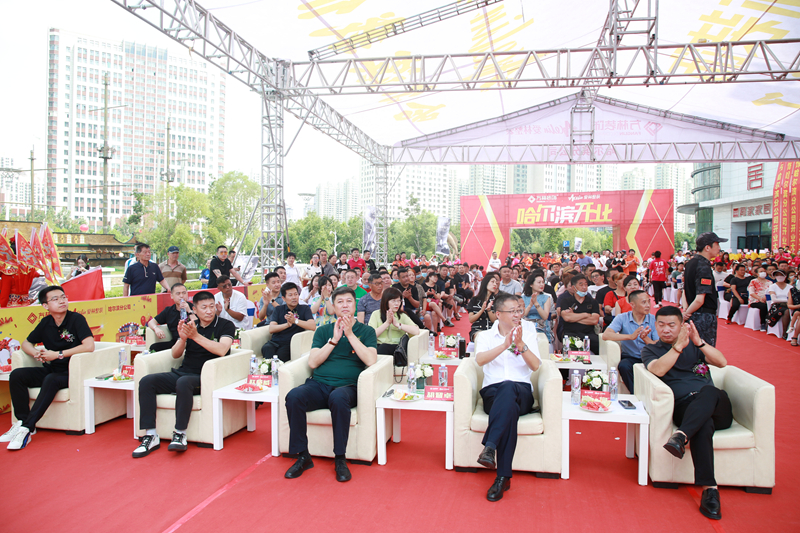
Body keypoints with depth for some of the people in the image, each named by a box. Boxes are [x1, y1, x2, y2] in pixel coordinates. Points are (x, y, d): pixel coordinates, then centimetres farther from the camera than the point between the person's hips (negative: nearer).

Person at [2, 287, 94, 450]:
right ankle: (22, 421, -11)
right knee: (17, 375, -13)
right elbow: (26, 343, 22)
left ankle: (26, 428, -28)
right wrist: (35, 353, -3)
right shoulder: (45, 323, 8)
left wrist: (58, 354, -17)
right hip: (50, 369, 6)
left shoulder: (76, 319, -9)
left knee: (51, 380, -34)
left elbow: (89, 346, -21)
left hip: (70, 372, -6)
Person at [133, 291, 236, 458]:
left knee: (183, 382, -36)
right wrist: (183, 338, -10)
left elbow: (222, 350, -17)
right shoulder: (189, 324, 16)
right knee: (146, 381, -15)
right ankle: (150, 436, -15)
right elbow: (175, 354, 11)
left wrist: (196, 336, -21)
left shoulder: (226, 325, 1)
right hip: (182, 372, 6)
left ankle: (180, 435, -26)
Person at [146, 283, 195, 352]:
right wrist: (156, 328, -2)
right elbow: (151, 322, 21)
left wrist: (189, 311, -14)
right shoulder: (169, 310, 17)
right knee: (153, 348, -18)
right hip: (175, 342, 4)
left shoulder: (192, 307, 3)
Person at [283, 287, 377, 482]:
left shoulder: (366, 331, 12)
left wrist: (350, 334, -7)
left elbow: (371, 360, -5)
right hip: (318, 385, 3)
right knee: (294, 396, -29)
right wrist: (334, 339, -3)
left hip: (347, 386, -2)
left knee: (338, 397, -38)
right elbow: (313, 362, 6)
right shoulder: (323, 331, 18)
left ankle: (340, 459, -22)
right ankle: (303, 456, -14)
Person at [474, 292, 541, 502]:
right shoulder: (486, 336, 12)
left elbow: (535, 366, -1)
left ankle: (490, 447, -48)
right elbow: (480, 360, -11)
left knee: (508, 389, -39)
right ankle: (504, 476, -40)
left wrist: (521, 344, -18)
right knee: (510, 407, -39)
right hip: (493, 392, 0)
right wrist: (504, 345, -25)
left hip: (522, 392, 0)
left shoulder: (528, 334, 15)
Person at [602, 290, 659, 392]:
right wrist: (630, 336, -28)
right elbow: (605, 335, -18)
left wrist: (645, 338, -25)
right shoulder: (622, 318, -2)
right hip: (630, 358, -1)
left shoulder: (654, 320, 2)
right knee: (624, 366, -32)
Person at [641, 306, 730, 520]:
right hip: (685, 408, -2)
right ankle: (709, 489, -41)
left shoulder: (696, 343, 22)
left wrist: (699, 342, -12)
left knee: (709, 391, -35)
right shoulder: (650, 350, 15)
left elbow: (721, 362, 3)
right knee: (703, 425, -37)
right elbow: (658, 369, -9)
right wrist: (679, 346, -19)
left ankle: (681, 436, -50)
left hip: (717, 408, 2)